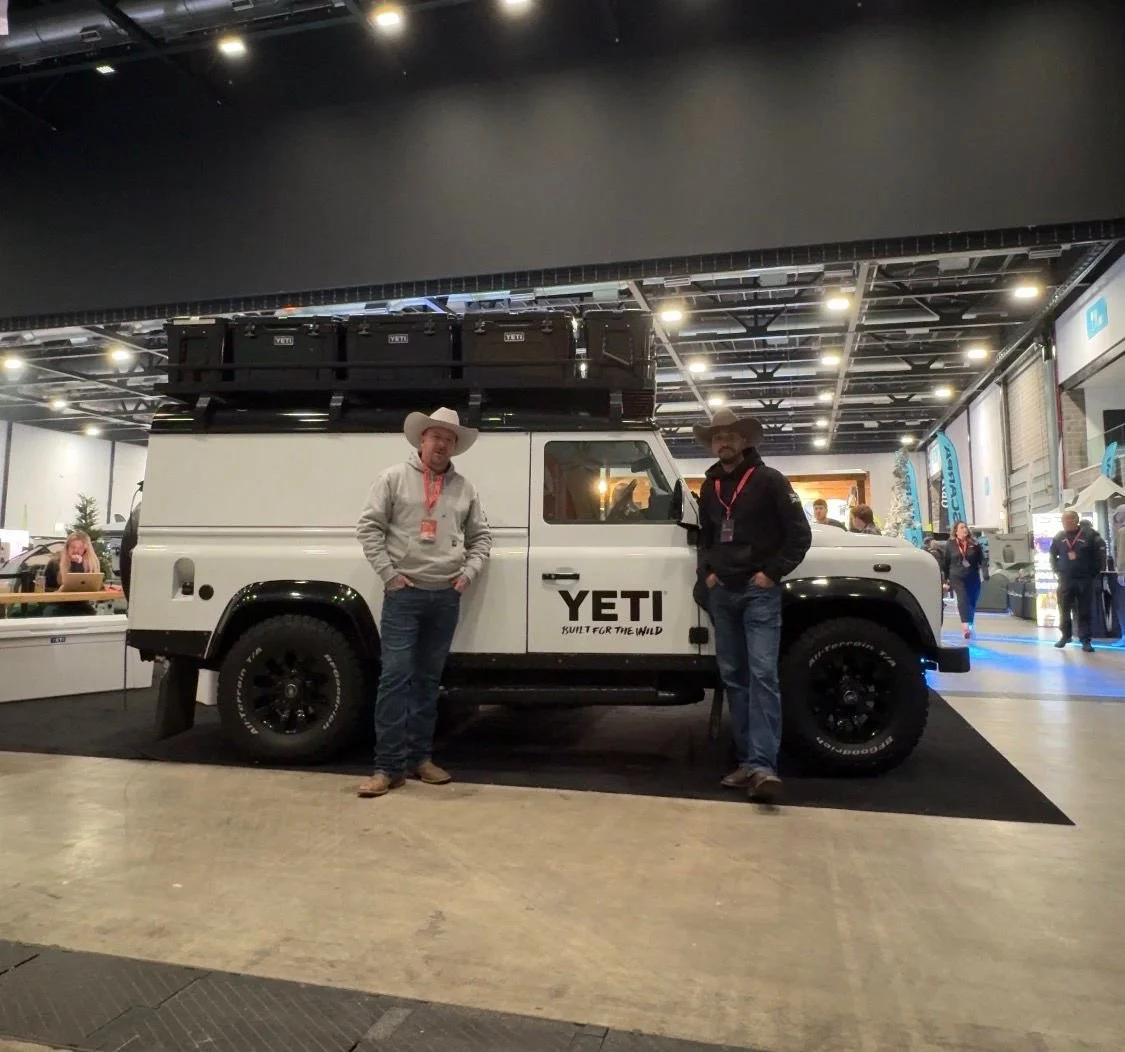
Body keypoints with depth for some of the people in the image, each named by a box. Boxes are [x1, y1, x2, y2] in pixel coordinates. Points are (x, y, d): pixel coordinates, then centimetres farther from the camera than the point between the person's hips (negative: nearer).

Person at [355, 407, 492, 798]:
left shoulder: (464, 488, 11)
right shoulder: (394, 478, 0)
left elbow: (481, 536, 15)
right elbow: (369, 527, -3)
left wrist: (468, 573, 2)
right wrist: (388, 573, -9)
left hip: (447, 596, 4)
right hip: (404, 593, -4)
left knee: (429, 679, 11)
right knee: (395, 677, -6)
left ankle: (420, 758, 21)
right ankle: (389, 765, 2)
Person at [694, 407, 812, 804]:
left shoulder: (769, 480, -5)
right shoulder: (709, 487, 12)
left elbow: (800, 534, -7)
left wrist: (772, 573, -12)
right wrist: (706, 572, 10)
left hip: (759, 591, -6)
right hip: (722, 592, 6)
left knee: (762, 675, -13)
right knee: (733, 676, 7)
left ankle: (762, 765, -16)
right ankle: (747, 761, 15)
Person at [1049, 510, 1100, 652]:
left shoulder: (1087, 535, -4)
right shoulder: (1058, 537, 5)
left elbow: (1096, 556, -1)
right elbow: (1053, 555, 15)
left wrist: (1094, 574, -4)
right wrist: (1057, 571, 6)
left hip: (1084, 579, -2)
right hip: (1065, 580, 2)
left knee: (1085, 611, 3)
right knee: (1064, 610, 7)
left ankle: (1086, 639, 10)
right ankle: (1066, 635, 22)